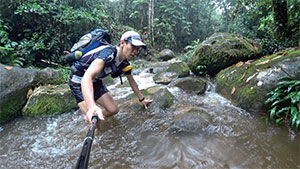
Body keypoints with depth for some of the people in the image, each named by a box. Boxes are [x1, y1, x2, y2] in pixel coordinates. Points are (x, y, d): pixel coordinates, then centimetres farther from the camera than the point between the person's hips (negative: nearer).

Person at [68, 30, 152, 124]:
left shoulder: (125, 64, -9)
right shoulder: (108, 53, -35)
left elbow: (132, 82, 8)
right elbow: (87, 77, -49)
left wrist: (142, 99, 14)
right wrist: (92, 106, -64)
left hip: (95, 81, 7)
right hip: (79, 81, -7)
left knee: (114, 110, -1)